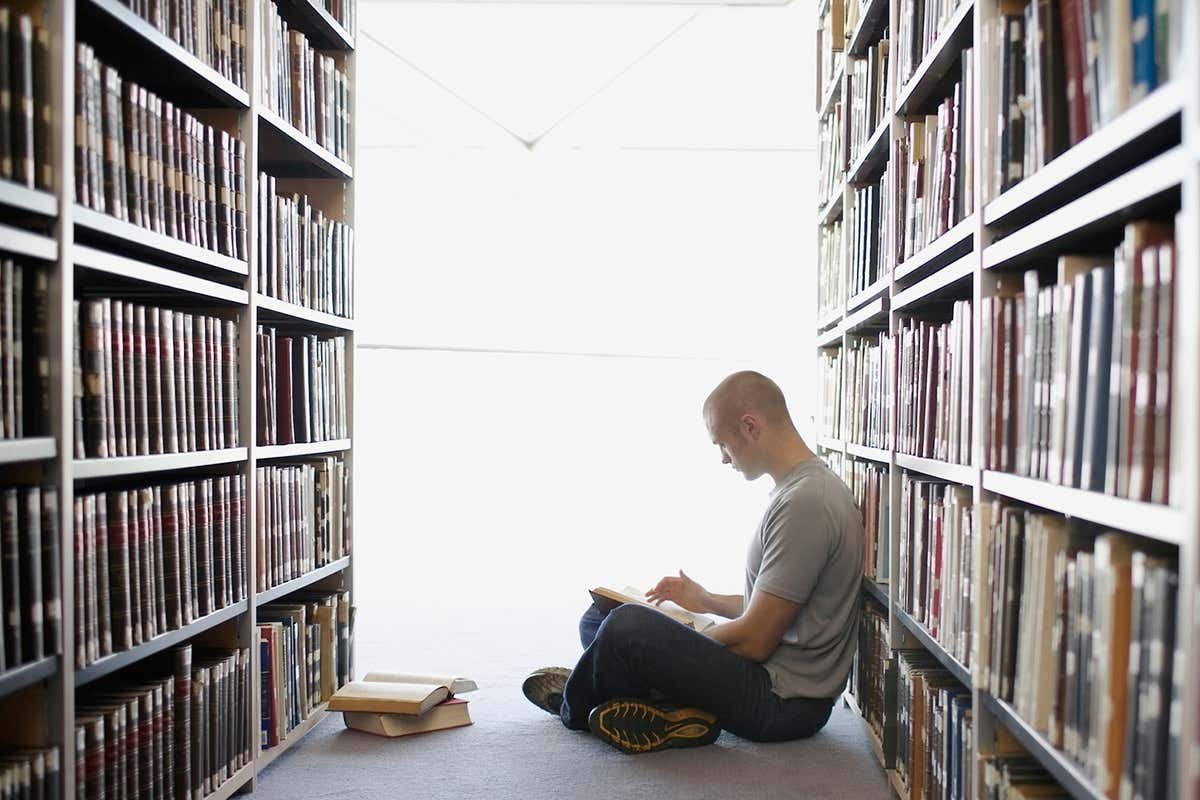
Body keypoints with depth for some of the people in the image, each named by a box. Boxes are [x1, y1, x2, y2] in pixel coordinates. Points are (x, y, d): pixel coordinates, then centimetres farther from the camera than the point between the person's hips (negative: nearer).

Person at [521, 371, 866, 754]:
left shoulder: (804, 503, -23)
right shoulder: (807, 488, 10)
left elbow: (754, 641, -21)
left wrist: (676, 645, -6)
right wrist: (708, 601, 17)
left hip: (784, 702, -10)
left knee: (628, 626, -24)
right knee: (597, 618, 12)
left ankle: (576, 708, 5)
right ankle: (677, 709, -7)